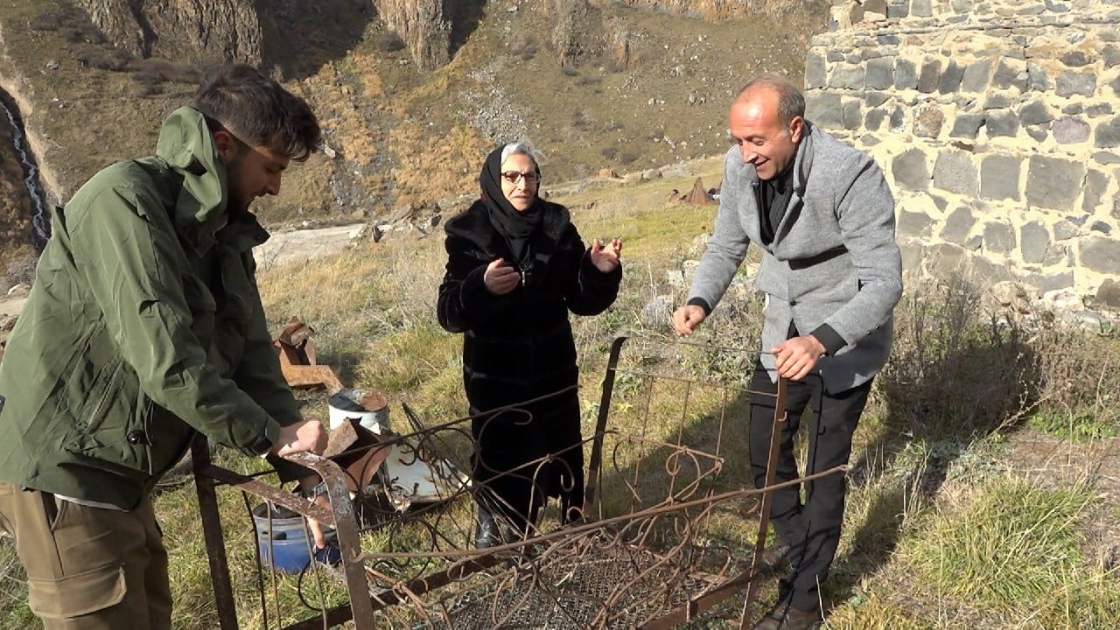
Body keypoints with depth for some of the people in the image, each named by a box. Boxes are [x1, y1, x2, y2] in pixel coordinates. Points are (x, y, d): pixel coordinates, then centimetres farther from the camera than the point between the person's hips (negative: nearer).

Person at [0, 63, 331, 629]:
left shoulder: (224, 236, 7)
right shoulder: (124, 200, -20)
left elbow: (251, 357, 5)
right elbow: (162, 356, -28)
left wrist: (301, 469, -3)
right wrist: (266, 435, -22)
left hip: (119, 471, 9)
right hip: (60, 467, -9)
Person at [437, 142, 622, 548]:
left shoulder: (557, 226, -4)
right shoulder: (470, 232, -11)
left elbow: (583, 301, -1)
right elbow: (449, 314, -18)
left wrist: (599, 272, -21)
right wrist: (482, 287, -38)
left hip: (553, 367, 2)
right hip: (495, 373, -2)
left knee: (562, 448, 11)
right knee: (500, 454, 9)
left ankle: (576, 521, 36)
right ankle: (496, 527, 35)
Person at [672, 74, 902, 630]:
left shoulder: (851, 176, -30)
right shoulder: (740, 167, -12)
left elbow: (885, 282, -30)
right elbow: (726, 246, 2)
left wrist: (822, 340, -45)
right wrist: (700, 301, -17)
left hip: (845, 335, -6)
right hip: (783, 329, 6)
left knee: (824, 465, 2)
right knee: (765, 447, 17)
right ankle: (794, 538, 47)